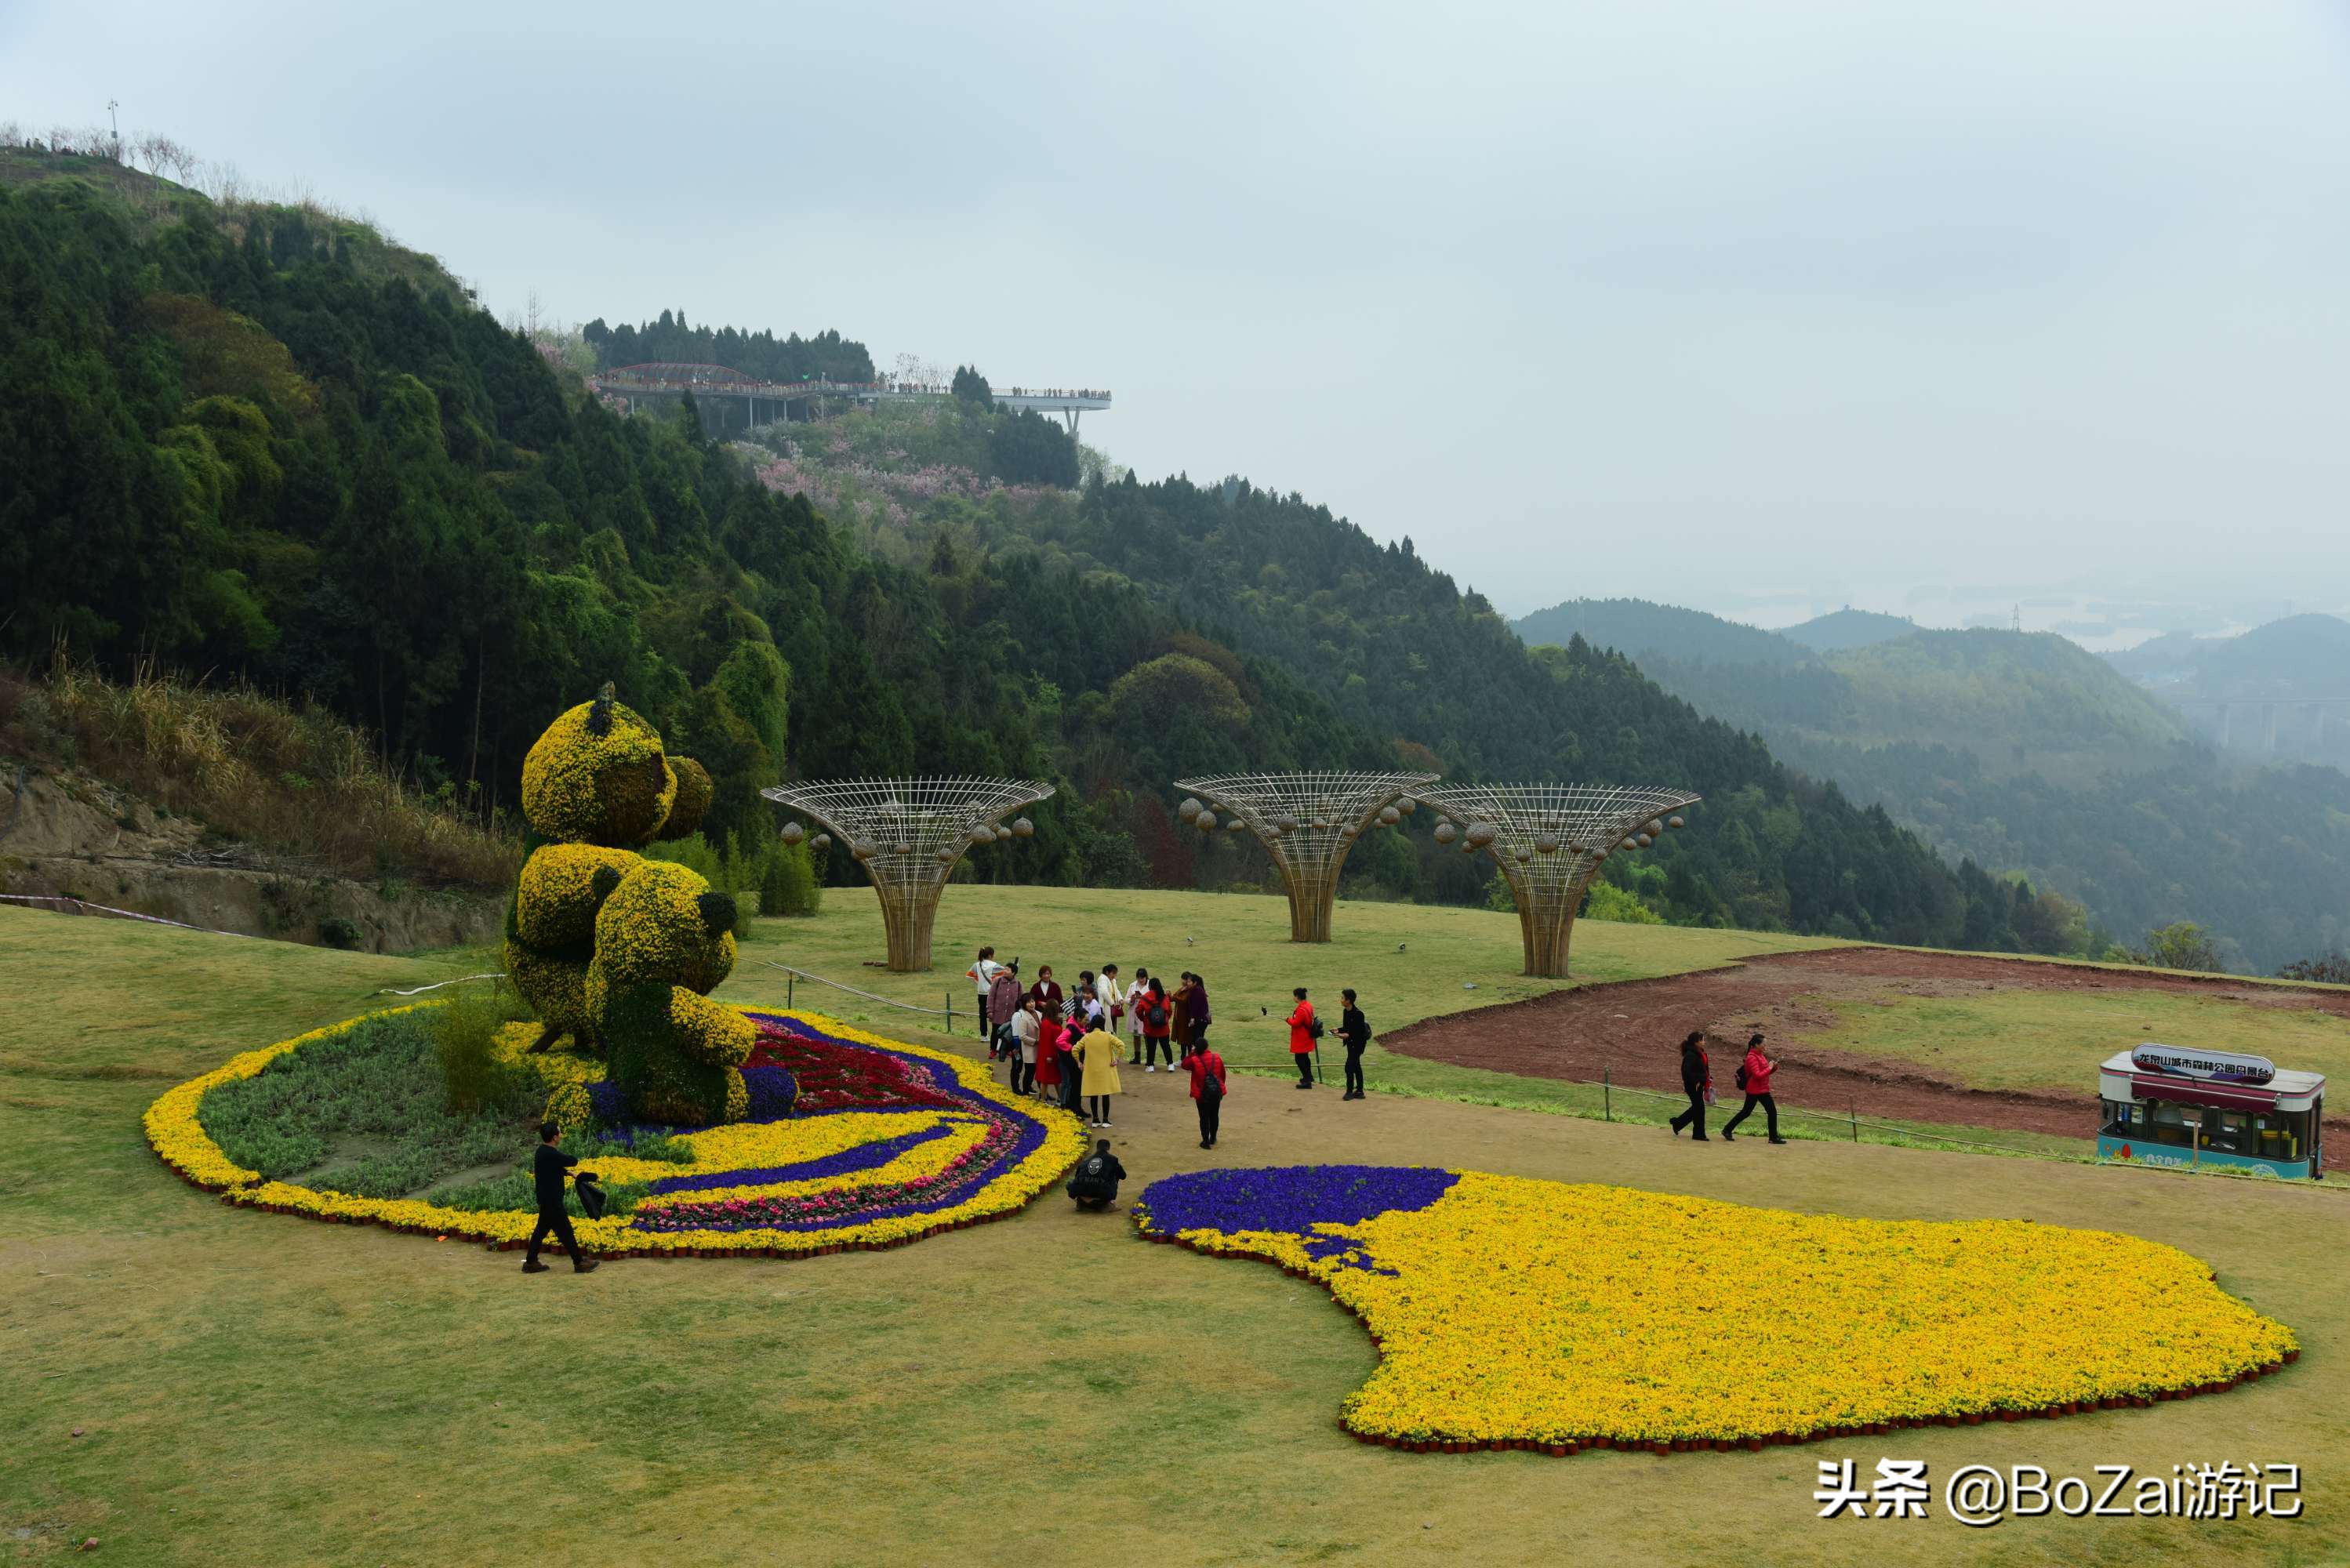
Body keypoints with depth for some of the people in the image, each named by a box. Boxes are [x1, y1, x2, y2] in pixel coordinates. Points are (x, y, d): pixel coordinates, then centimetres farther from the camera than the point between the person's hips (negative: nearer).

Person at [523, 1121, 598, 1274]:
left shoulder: (541, 1151, 6)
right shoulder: (550, 1154, -26)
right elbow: (572, 1161, -21)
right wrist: (575, 1157, 1)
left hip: (546, 1198, 10)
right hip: (552, 1200, -10)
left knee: (541, 1229, 17)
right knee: (564, 1230, 0)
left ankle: (530, 1262, 23)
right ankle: (579, 1262, 9)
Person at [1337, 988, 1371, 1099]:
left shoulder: (1358, 1013, -22)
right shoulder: (1345, 1011, 4)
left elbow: (1360, 1031, -20)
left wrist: (1348, 1035, -27)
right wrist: (1339, 1030, -1)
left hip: (1357, 1043, -9)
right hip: (1350, 1042, 9)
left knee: (1349, 1066, -10)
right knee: (1356, 1066, 15)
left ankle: (1349, 1091, 0)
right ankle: (1359, 1091, 22)